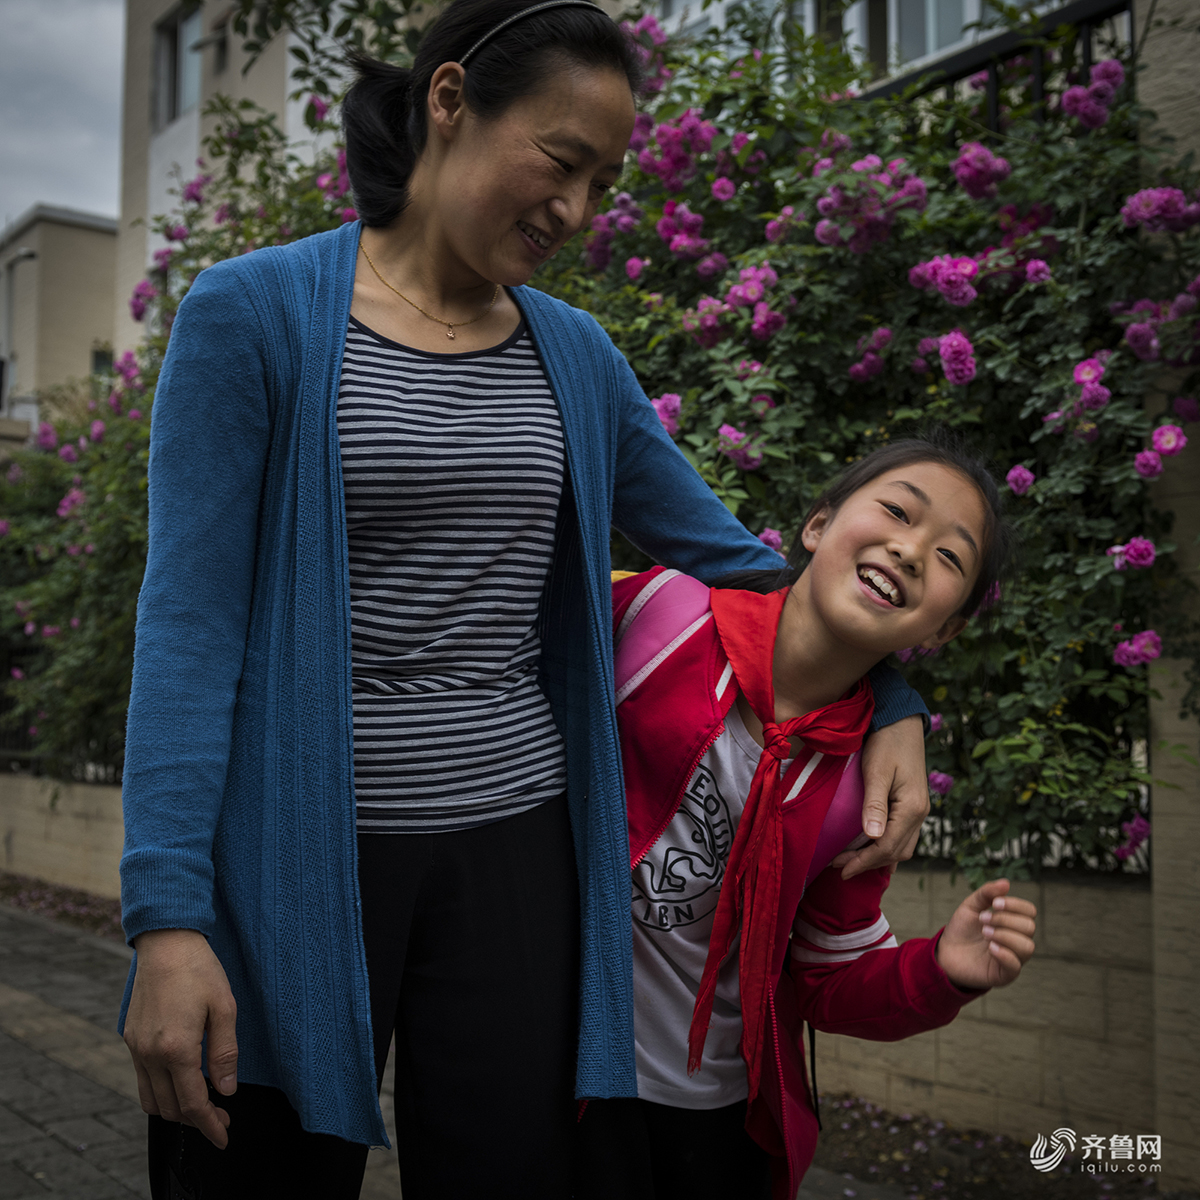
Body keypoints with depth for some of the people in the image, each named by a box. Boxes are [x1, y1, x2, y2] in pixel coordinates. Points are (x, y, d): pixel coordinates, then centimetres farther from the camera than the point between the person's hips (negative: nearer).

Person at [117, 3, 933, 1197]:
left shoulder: (576, 356, 8)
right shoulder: (251, 315, -5)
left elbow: (724, 554, 16)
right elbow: (191, 621, -10)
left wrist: (890, 705, 6)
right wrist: (166, 919, -16)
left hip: (514, 854, 4)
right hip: (294, 861, -3)